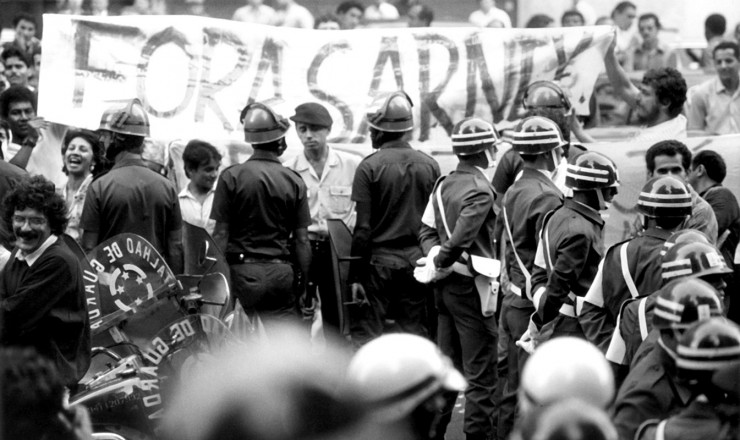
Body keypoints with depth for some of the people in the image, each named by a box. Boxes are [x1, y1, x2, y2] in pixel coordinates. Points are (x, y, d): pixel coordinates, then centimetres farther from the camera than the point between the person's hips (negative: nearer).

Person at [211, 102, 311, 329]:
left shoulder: (231, 177, -2)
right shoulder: (294, 181, 3)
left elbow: (220, 235, -4)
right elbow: (302, 240, 3)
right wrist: (304, 283, 9)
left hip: (242, 270, -2)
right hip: (281, 273, 2)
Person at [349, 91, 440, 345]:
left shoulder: (370, 167, -9)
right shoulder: (429, 166, 4)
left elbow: (363, 229, -11)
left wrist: (355, 276, -7)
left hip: (379, 260, -4)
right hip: (417, 262, 4)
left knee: (364, 334, 0)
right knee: (416, 335, 8)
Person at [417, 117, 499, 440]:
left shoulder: (444, 185, 8)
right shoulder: (480, 191, -17)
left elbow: (427, 229, 8)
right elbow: (461, 239, -23)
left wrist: (435, 257, -4)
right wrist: (441, 262, -7)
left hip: (446, 285, 8)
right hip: (471, 287, -8)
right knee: (481, 374, -1)